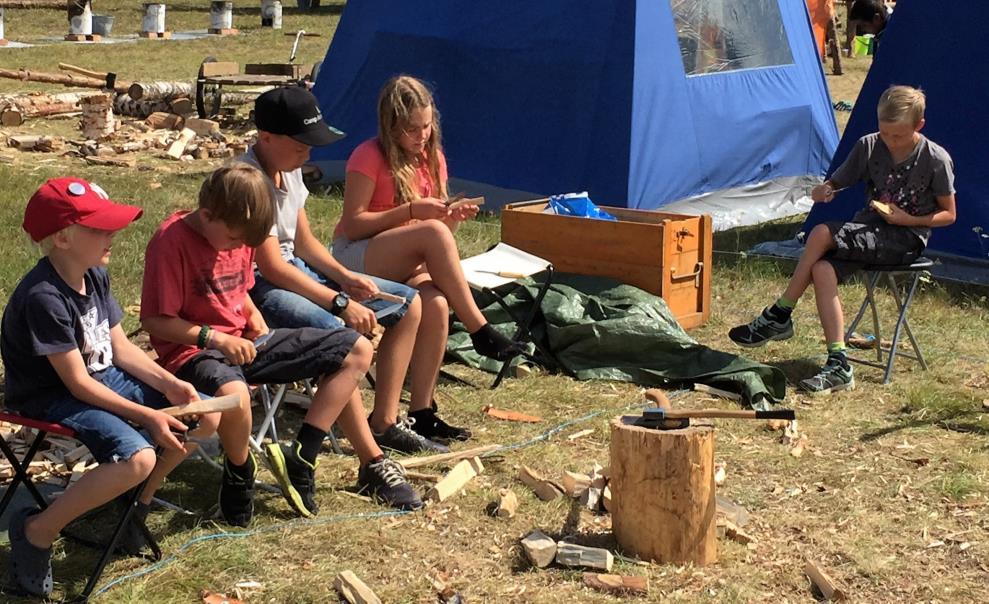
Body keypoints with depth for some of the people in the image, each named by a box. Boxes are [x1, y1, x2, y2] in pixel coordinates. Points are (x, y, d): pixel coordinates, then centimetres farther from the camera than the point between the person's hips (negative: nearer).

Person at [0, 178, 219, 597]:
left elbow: (121, 349, 7)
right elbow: (78, 383, -24)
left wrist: (170, 385, -8)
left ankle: (137, 503, 17)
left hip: (104, 377, 9)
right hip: (52, 398, -9)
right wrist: (148, 415, -24)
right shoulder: (44, 297, -27)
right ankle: (37, 530, -14)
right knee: (138, 457, -32)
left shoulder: (96, 276, 0)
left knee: (205, 415, 1)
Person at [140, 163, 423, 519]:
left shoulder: (238, 234, 7)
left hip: (245, 341, 8)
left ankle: (300, 460, -3)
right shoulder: (171, 242, -18)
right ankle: (239, 472, -11)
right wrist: (214, 337, -25)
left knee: (357, 350, 3)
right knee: (233, 393, -45)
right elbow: (155, 320, -19)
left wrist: (253, 314, 2)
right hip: (194, 351, -8)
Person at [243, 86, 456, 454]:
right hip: (258, 287, -10)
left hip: (295, 271, 10)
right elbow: (272, 267, -25)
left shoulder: (290, 169, 7)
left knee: (408, 304, 8)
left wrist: (345, 278, -2)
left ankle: (385, 423, 8)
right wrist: (340, 303, -24)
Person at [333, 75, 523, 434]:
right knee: (432, 233, -34)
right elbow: (352, 225, -14)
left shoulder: (433, 158, 10)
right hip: (356, 259, -5)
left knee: (436, 304, -32)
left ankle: (422, 412, -28)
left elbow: (440, 227, 13)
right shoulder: (369, 157, -9)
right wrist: (410, 211, -21)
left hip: (407, 266, 5)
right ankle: (480, 331, -25)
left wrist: (453, 218, -11)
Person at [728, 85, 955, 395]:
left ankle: (779, 316, -14)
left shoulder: (936, 160, -9)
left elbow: (948, 214, -1)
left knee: (822, 233, -27)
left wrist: (908, 219, -16)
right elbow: (832, 185, 8)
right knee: (822, 269, -27)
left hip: (906, 238, -5)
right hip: (868, 228, 5)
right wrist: (823, 191, -17)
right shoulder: (868, 146, 2)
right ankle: (838, 365, -28)